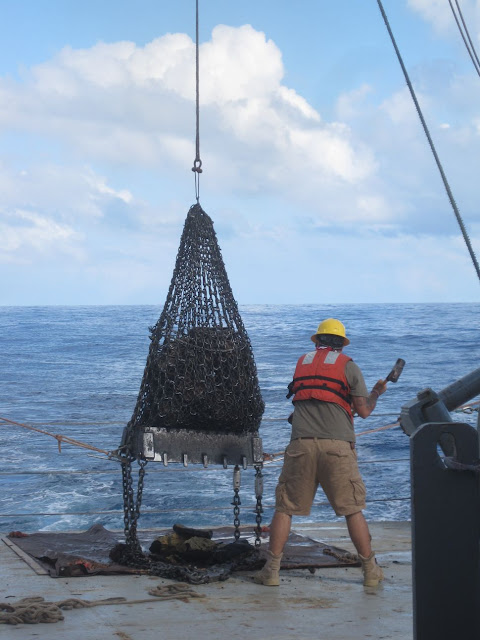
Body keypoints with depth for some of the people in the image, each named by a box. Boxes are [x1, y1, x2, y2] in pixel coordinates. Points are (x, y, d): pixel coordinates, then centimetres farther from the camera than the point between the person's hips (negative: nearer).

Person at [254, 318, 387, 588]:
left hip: (301, 444, 2)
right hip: (337, 445, -2)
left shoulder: (302, 362, 18)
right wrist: (376, 393, 26)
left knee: (285, 507, 8)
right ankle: (371, 571, 12)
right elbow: (364, 411, 5)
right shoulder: (348, 366, 7)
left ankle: (271, 570, 6)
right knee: (353, 510, 6)